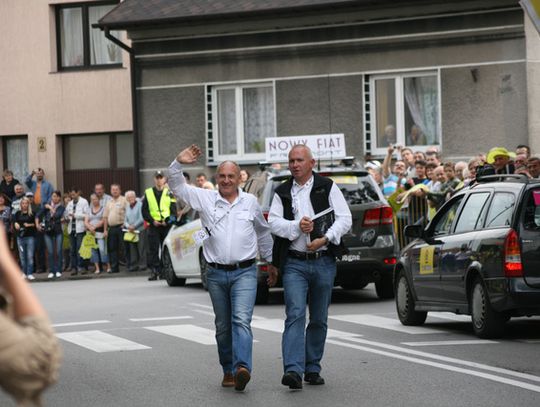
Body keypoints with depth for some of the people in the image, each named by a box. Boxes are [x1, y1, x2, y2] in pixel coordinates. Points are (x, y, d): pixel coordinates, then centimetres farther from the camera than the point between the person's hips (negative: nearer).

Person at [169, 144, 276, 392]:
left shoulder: (250, 202, 8)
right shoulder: (205, 199, 5)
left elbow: (263, 233, 20)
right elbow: (177, 186, 1)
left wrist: (271, 262, 25)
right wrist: (179, 164, -17)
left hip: (244, 272, -2)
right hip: (216, 274, 2)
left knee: (241, 320, -18)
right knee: (223, 326, 9)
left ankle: (242, 368, -32)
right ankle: (228, 371, 20)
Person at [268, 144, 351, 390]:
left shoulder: (327, 188, 4)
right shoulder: (282, 192, 10)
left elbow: (345, 219, -2)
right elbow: (274, 222, 0)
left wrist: (325, 238, -16)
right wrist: (297, 227, -17)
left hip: (324, 262, 1)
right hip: (294, 263, -1)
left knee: (319, 319, 8)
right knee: (295, 315, -15)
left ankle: (312, 369, 19)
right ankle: (293, 370, -23)